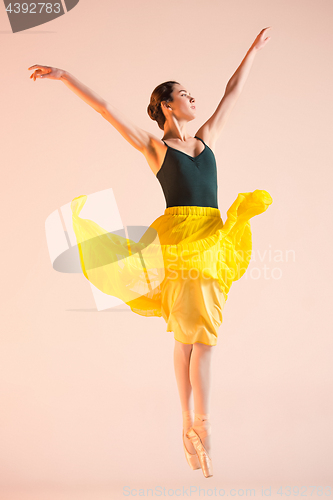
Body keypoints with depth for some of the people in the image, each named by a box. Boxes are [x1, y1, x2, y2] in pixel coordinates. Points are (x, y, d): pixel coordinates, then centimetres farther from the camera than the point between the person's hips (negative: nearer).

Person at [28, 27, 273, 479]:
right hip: (178, 238, -4)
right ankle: (199, 426, -6)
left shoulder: (207, 138, 21)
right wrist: (62, 74, 1)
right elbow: (105, 108, 4)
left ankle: (193, 426, 6)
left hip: (213, 240, 5)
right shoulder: (153, 147, 8)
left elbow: (233, 93, 31)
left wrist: (254, 49, 40)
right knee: (194, 330, -11)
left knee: (198, 332, 2)